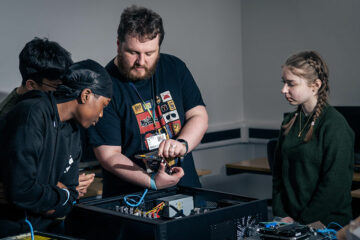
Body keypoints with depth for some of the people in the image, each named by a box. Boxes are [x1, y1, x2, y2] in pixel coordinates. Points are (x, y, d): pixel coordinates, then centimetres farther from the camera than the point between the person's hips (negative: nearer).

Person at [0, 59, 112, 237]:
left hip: (46, 227, 8)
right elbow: (21, 192, -23)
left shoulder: (72, 130, 11)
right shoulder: (32, 115, -17)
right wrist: (62, 196, -6)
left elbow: (70, 195, 11)